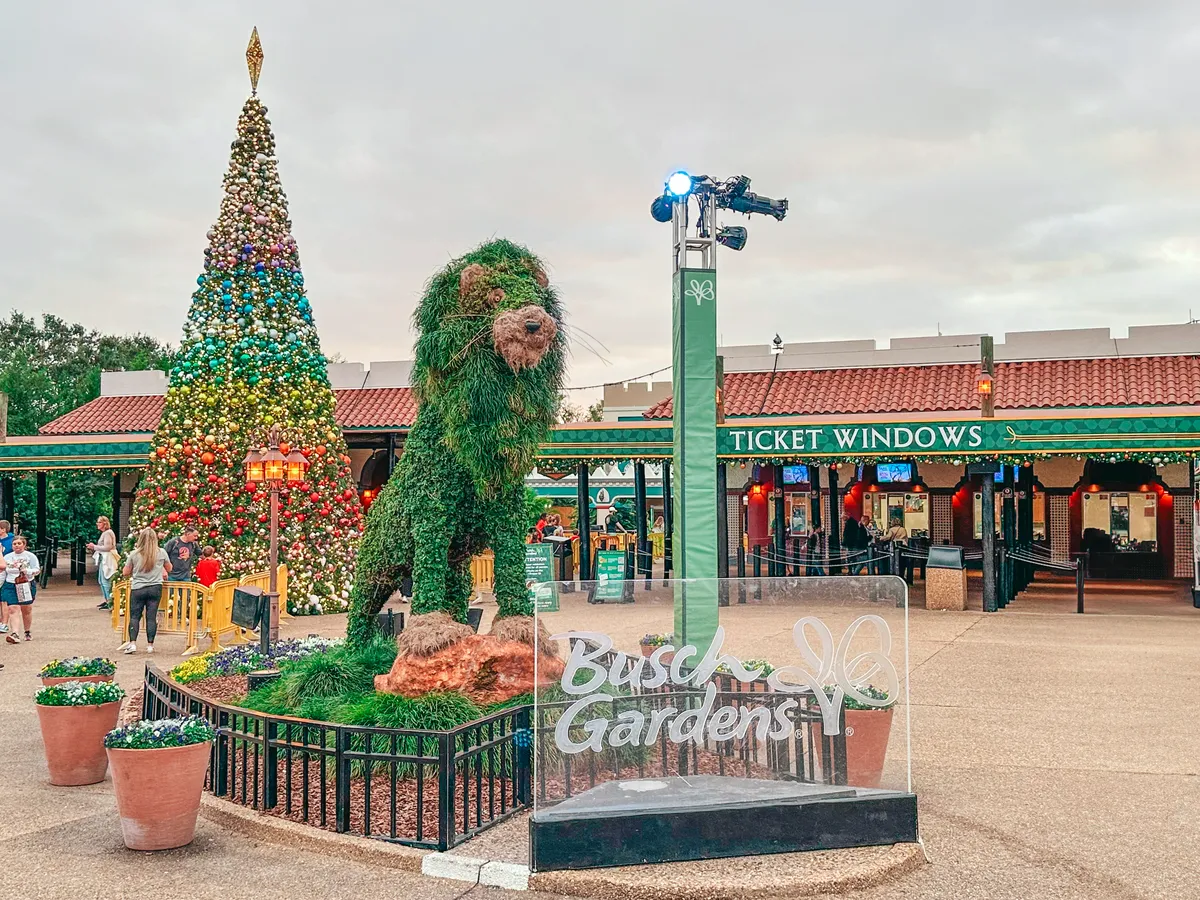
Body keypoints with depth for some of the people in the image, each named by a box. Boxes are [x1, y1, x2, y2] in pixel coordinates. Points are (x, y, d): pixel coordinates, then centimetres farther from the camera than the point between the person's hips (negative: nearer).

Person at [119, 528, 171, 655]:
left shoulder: (134, 554, -5)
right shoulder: (161, 553, -2)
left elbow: (125, 573, 3)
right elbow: (169, 569, 14)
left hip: (137, 589, -1)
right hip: (155, 588, 1)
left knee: (134, 616, 6)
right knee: (151, 616, 4)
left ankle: (132, 643, -3)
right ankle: (150, 645, 7)